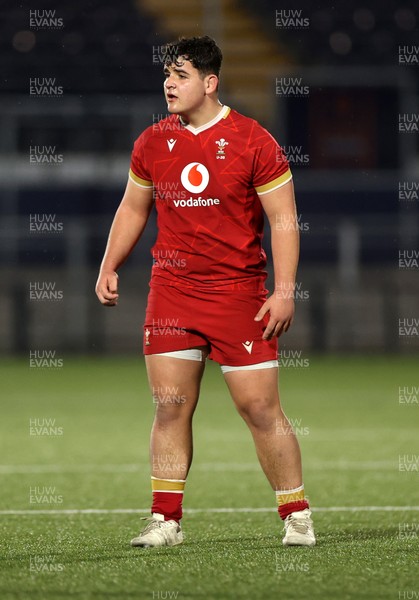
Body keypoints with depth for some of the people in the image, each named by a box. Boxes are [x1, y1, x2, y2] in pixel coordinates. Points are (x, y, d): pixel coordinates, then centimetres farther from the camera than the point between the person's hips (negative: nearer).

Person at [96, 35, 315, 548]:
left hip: (238, 293, -4)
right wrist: (109, 267, 10)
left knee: (261, 409, -4)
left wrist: (284, 291, -11)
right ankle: (165, 520, 6)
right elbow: (132, 209, 21)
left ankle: (298, 519, 6)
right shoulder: (152, 143, 7)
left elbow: (283, 220, -4)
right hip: (171, 290, 4)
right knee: (169, 406, 0)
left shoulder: (252, 141, -6)